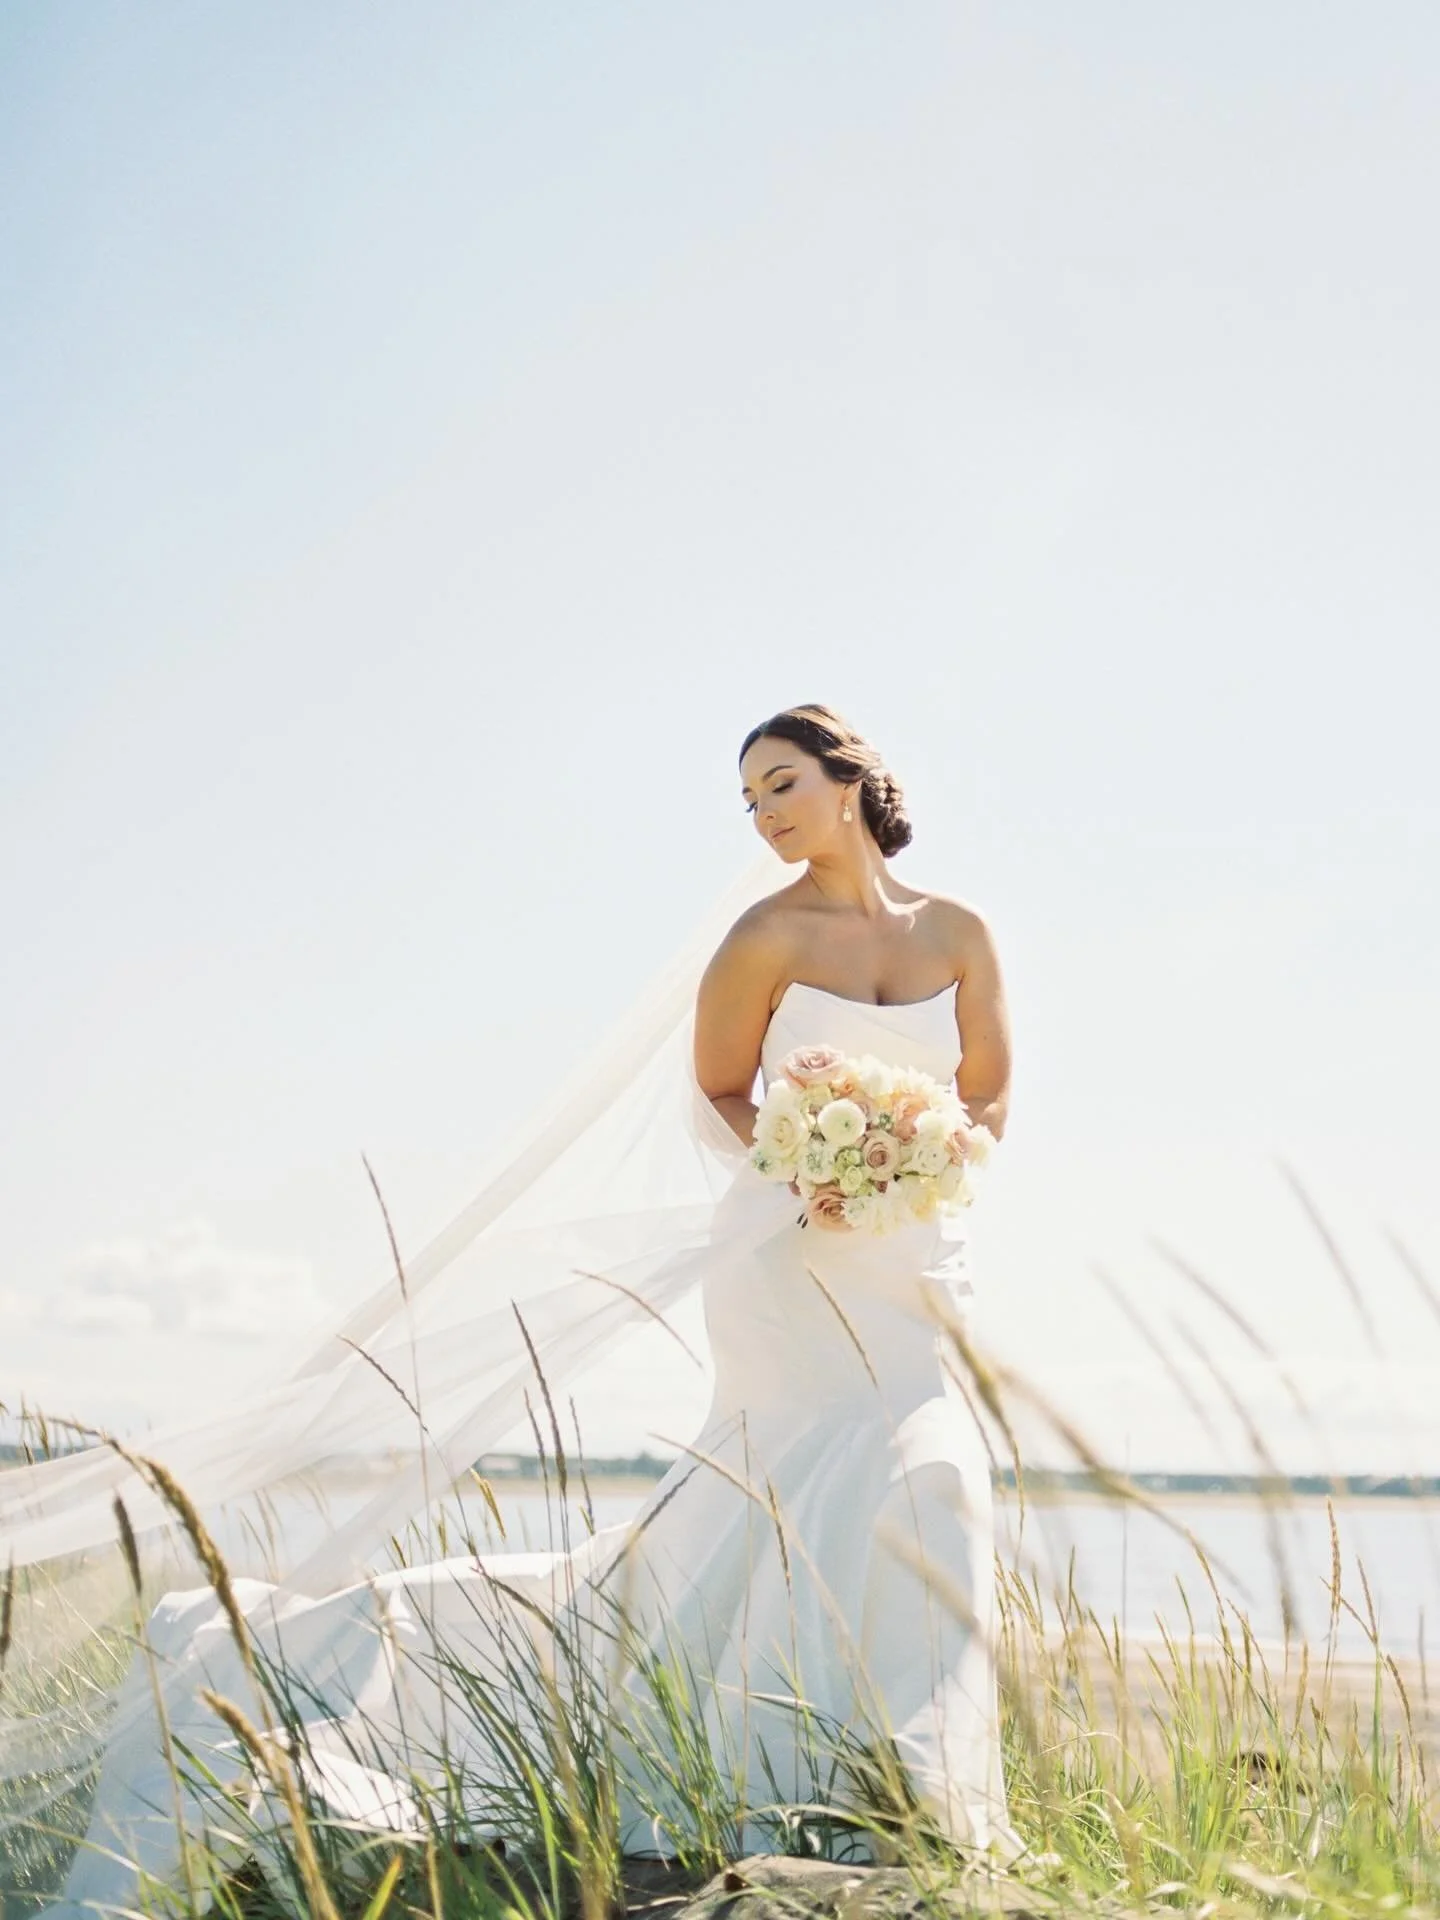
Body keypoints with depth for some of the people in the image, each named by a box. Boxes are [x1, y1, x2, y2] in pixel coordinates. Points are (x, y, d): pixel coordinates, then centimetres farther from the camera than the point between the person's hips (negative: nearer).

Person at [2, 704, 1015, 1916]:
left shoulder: (959, 932, 7)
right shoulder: (768, 935, -3)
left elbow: (989, 1100, 12)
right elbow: (716, 1095, 3)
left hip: (919, 1262, 4)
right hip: (793, 1255, -4)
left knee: (926, 1485, -6)